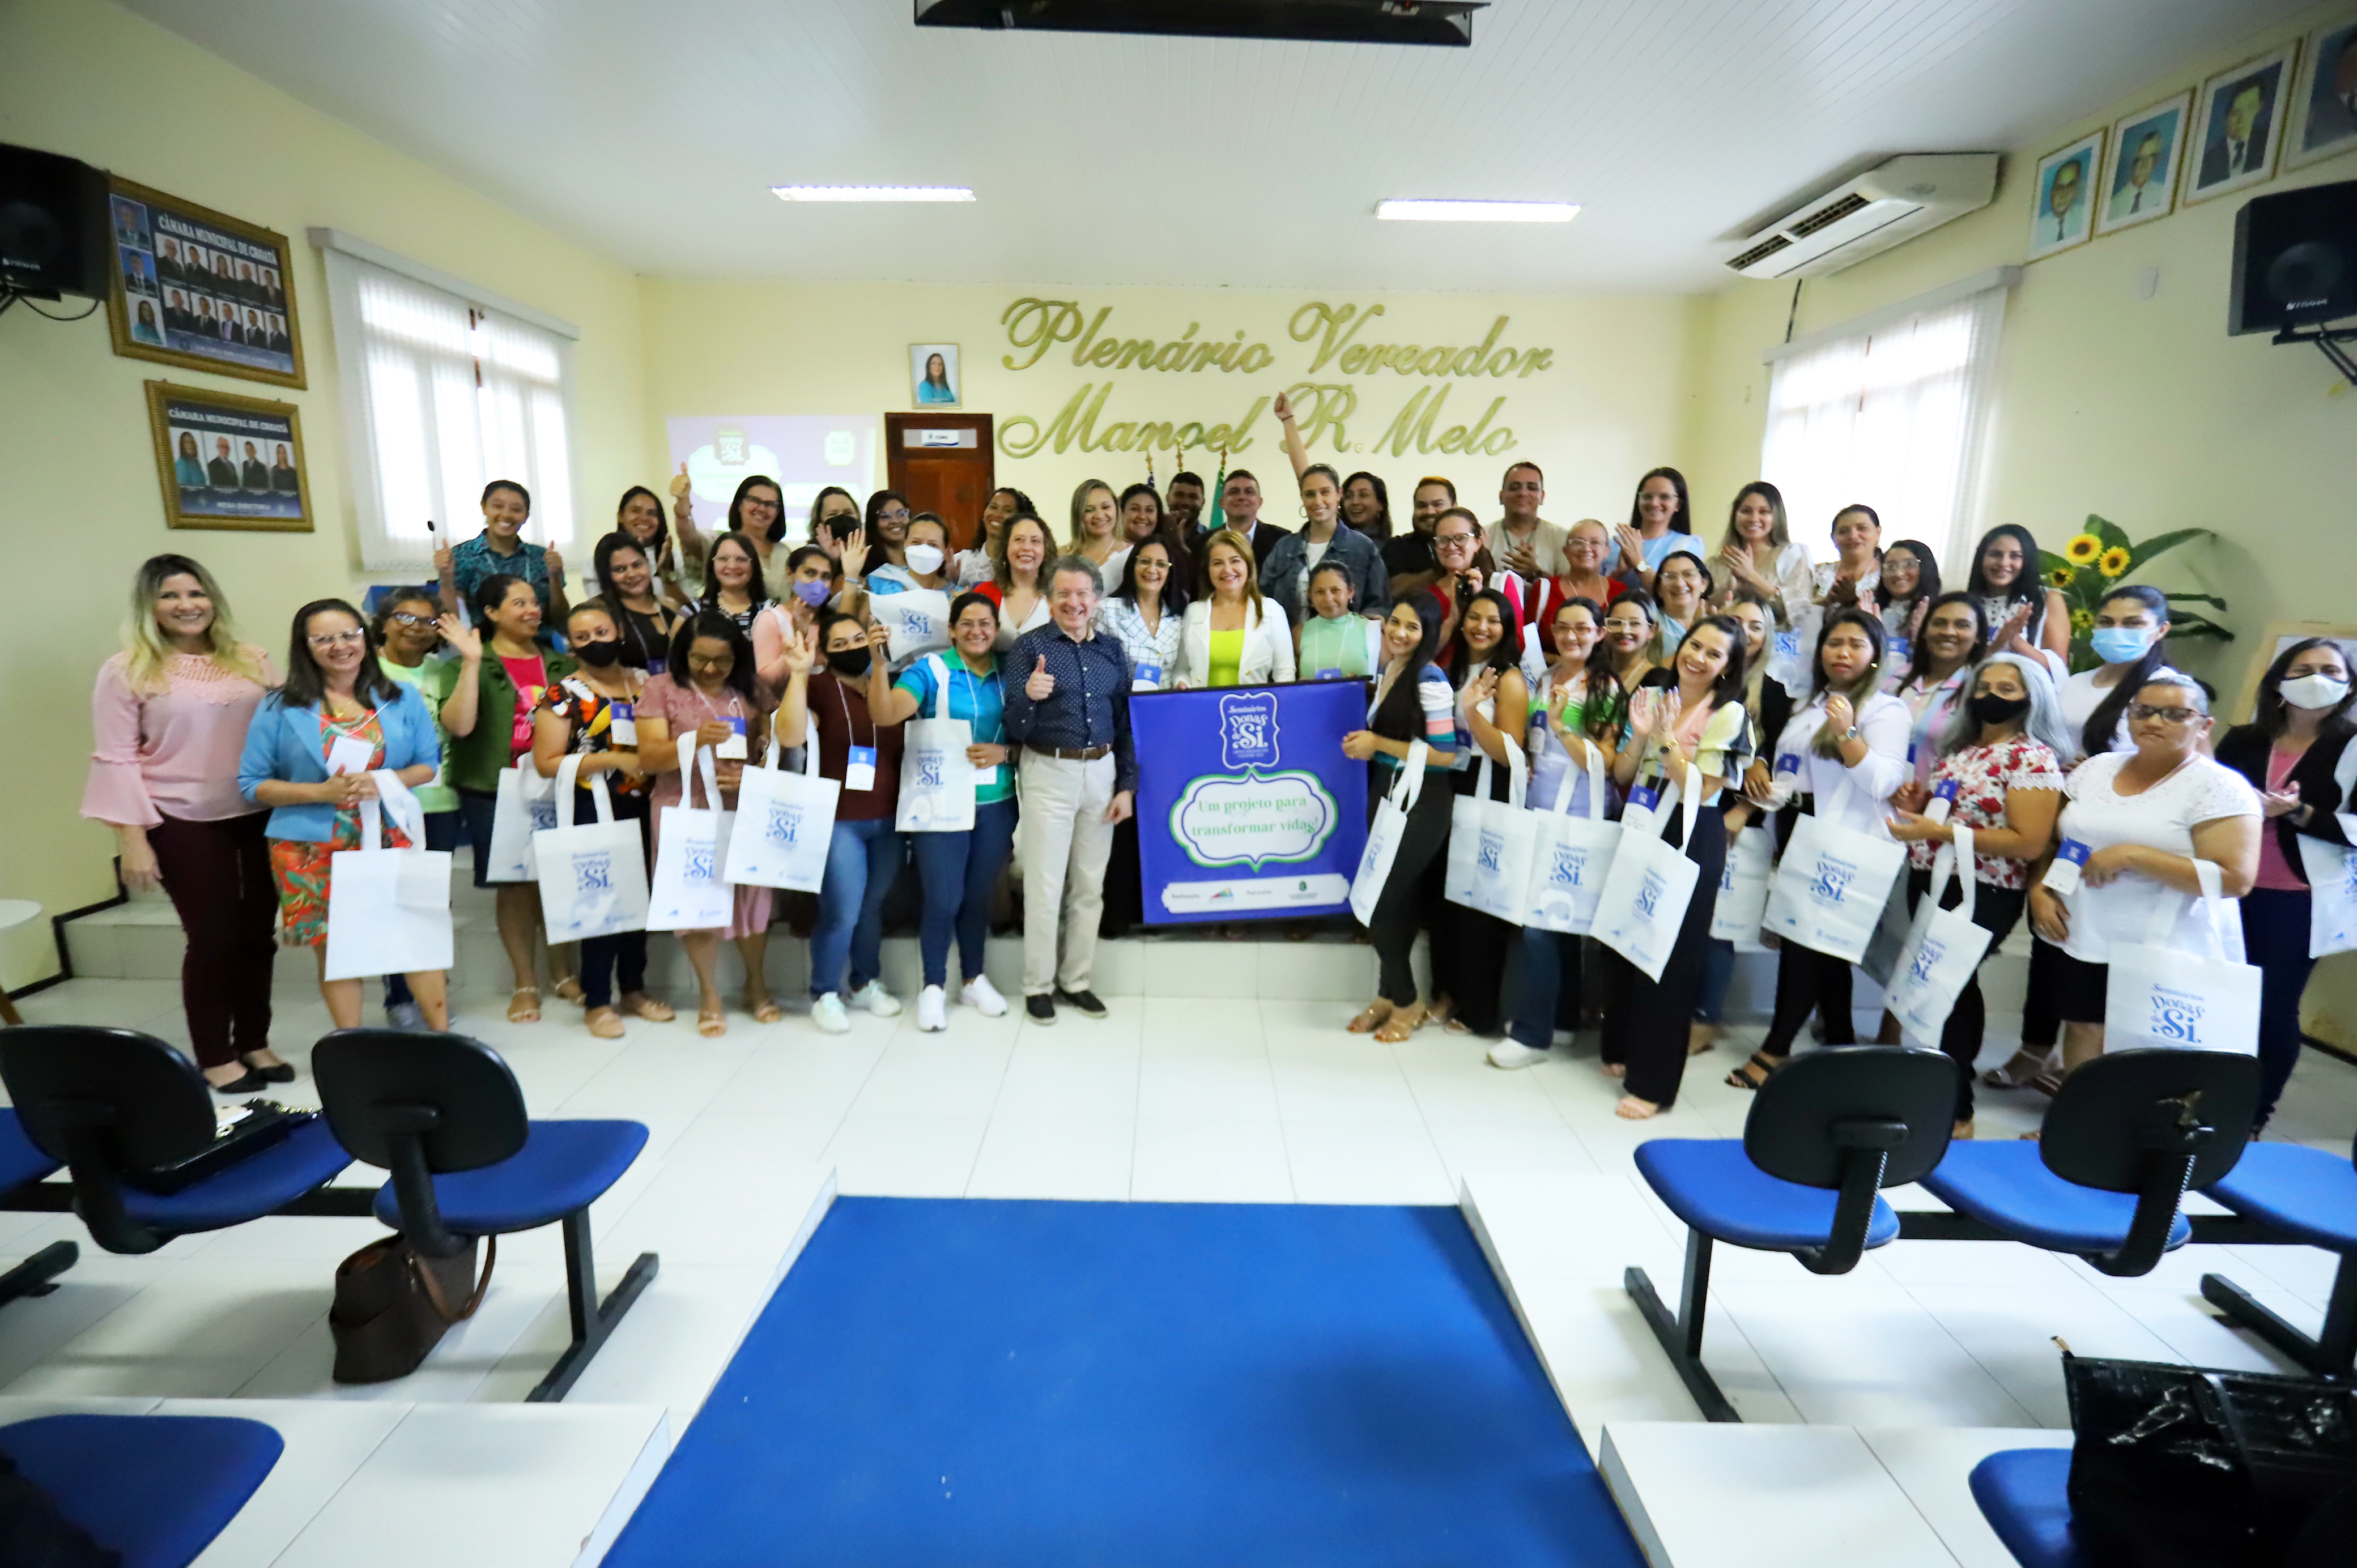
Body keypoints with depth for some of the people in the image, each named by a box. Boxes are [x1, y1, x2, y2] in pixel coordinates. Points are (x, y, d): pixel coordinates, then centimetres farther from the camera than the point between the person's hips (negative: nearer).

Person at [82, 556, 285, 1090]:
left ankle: (255, 1042, 25)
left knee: (258, 931, 9)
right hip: (182, 824, -3)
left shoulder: (251, 660, 5)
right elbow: (116, 761, -5)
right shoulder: (126, 671, -4)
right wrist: (132, 839, -10)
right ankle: (215, 1056, 18)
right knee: (214, 936, 1)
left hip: (259, 816, 3)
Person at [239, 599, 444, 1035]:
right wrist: (321, 792, -14)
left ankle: (442, 1034, 10)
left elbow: (429, 764, 7)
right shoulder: (279, 708, 1)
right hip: (312, 848, 0)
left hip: (390, 838, 1)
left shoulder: (402, 699, 6)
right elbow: (252, 783, 2)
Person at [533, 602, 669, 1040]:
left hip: (644, 806, 4)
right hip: (592, 810, -4)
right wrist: (613, 760, -18)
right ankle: (597, 1002, 11)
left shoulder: (647, 683, 8)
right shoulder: (563, 695, -5)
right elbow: (546, 764, -10)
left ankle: (634, 988, 25)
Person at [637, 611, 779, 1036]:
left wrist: (751, 774, -15)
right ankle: (709, 996, 20)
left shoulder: (749, 690, 8)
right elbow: (649, 758, -7)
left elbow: (771, 748, 6)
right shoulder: (661, 689, 0)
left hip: (745, 810, 2)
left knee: (752, 894, 5)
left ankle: (757, 985, 25)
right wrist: (695, 740, -24)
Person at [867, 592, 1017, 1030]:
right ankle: (933, 987, 17)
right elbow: (885, 715, -19)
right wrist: (879, 663, -30)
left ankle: (975, 979, 31)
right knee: (943, 899, -2)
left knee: (980, 896, 14)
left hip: (996, 802, 3)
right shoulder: (930, 670, -6)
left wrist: (1004, 752, -12)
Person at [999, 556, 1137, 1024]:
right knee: (1044, 887, 2)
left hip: (1102, 774, 4)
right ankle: (1038, 986, 16)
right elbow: (1015, 728, -8)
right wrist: (1028, 697, -29)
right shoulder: (1030, 645, -4)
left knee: (1090, 887, 11)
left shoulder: (1112, 649, 8)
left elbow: (1125, 723, 10)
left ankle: (1077, 981, 24)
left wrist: (1127, 785, 4)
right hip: (1049, 774, -4)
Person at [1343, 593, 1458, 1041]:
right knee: (1397, 903, 14)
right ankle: (1390, 995, 26)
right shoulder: (1388, 672, 10)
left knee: (1385, 904, -3)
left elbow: (1445, 754, -19)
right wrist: (1366, 746, 7)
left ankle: (1406, 1001, 16)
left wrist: (1379, 745, -17)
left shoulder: (1431, 679, -15)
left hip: (1420, 805, -8)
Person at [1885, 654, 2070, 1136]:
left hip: (1981, 895, -7)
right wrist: (1911, 811, 2)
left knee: (1951, 988, -2)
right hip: (1929, 882, 7)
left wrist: (1940, 832, -22)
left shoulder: (2034, 759, -11)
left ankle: (1954, 1111, 12)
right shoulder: (1959, 746, 12)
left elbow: (2029, 843, -19)